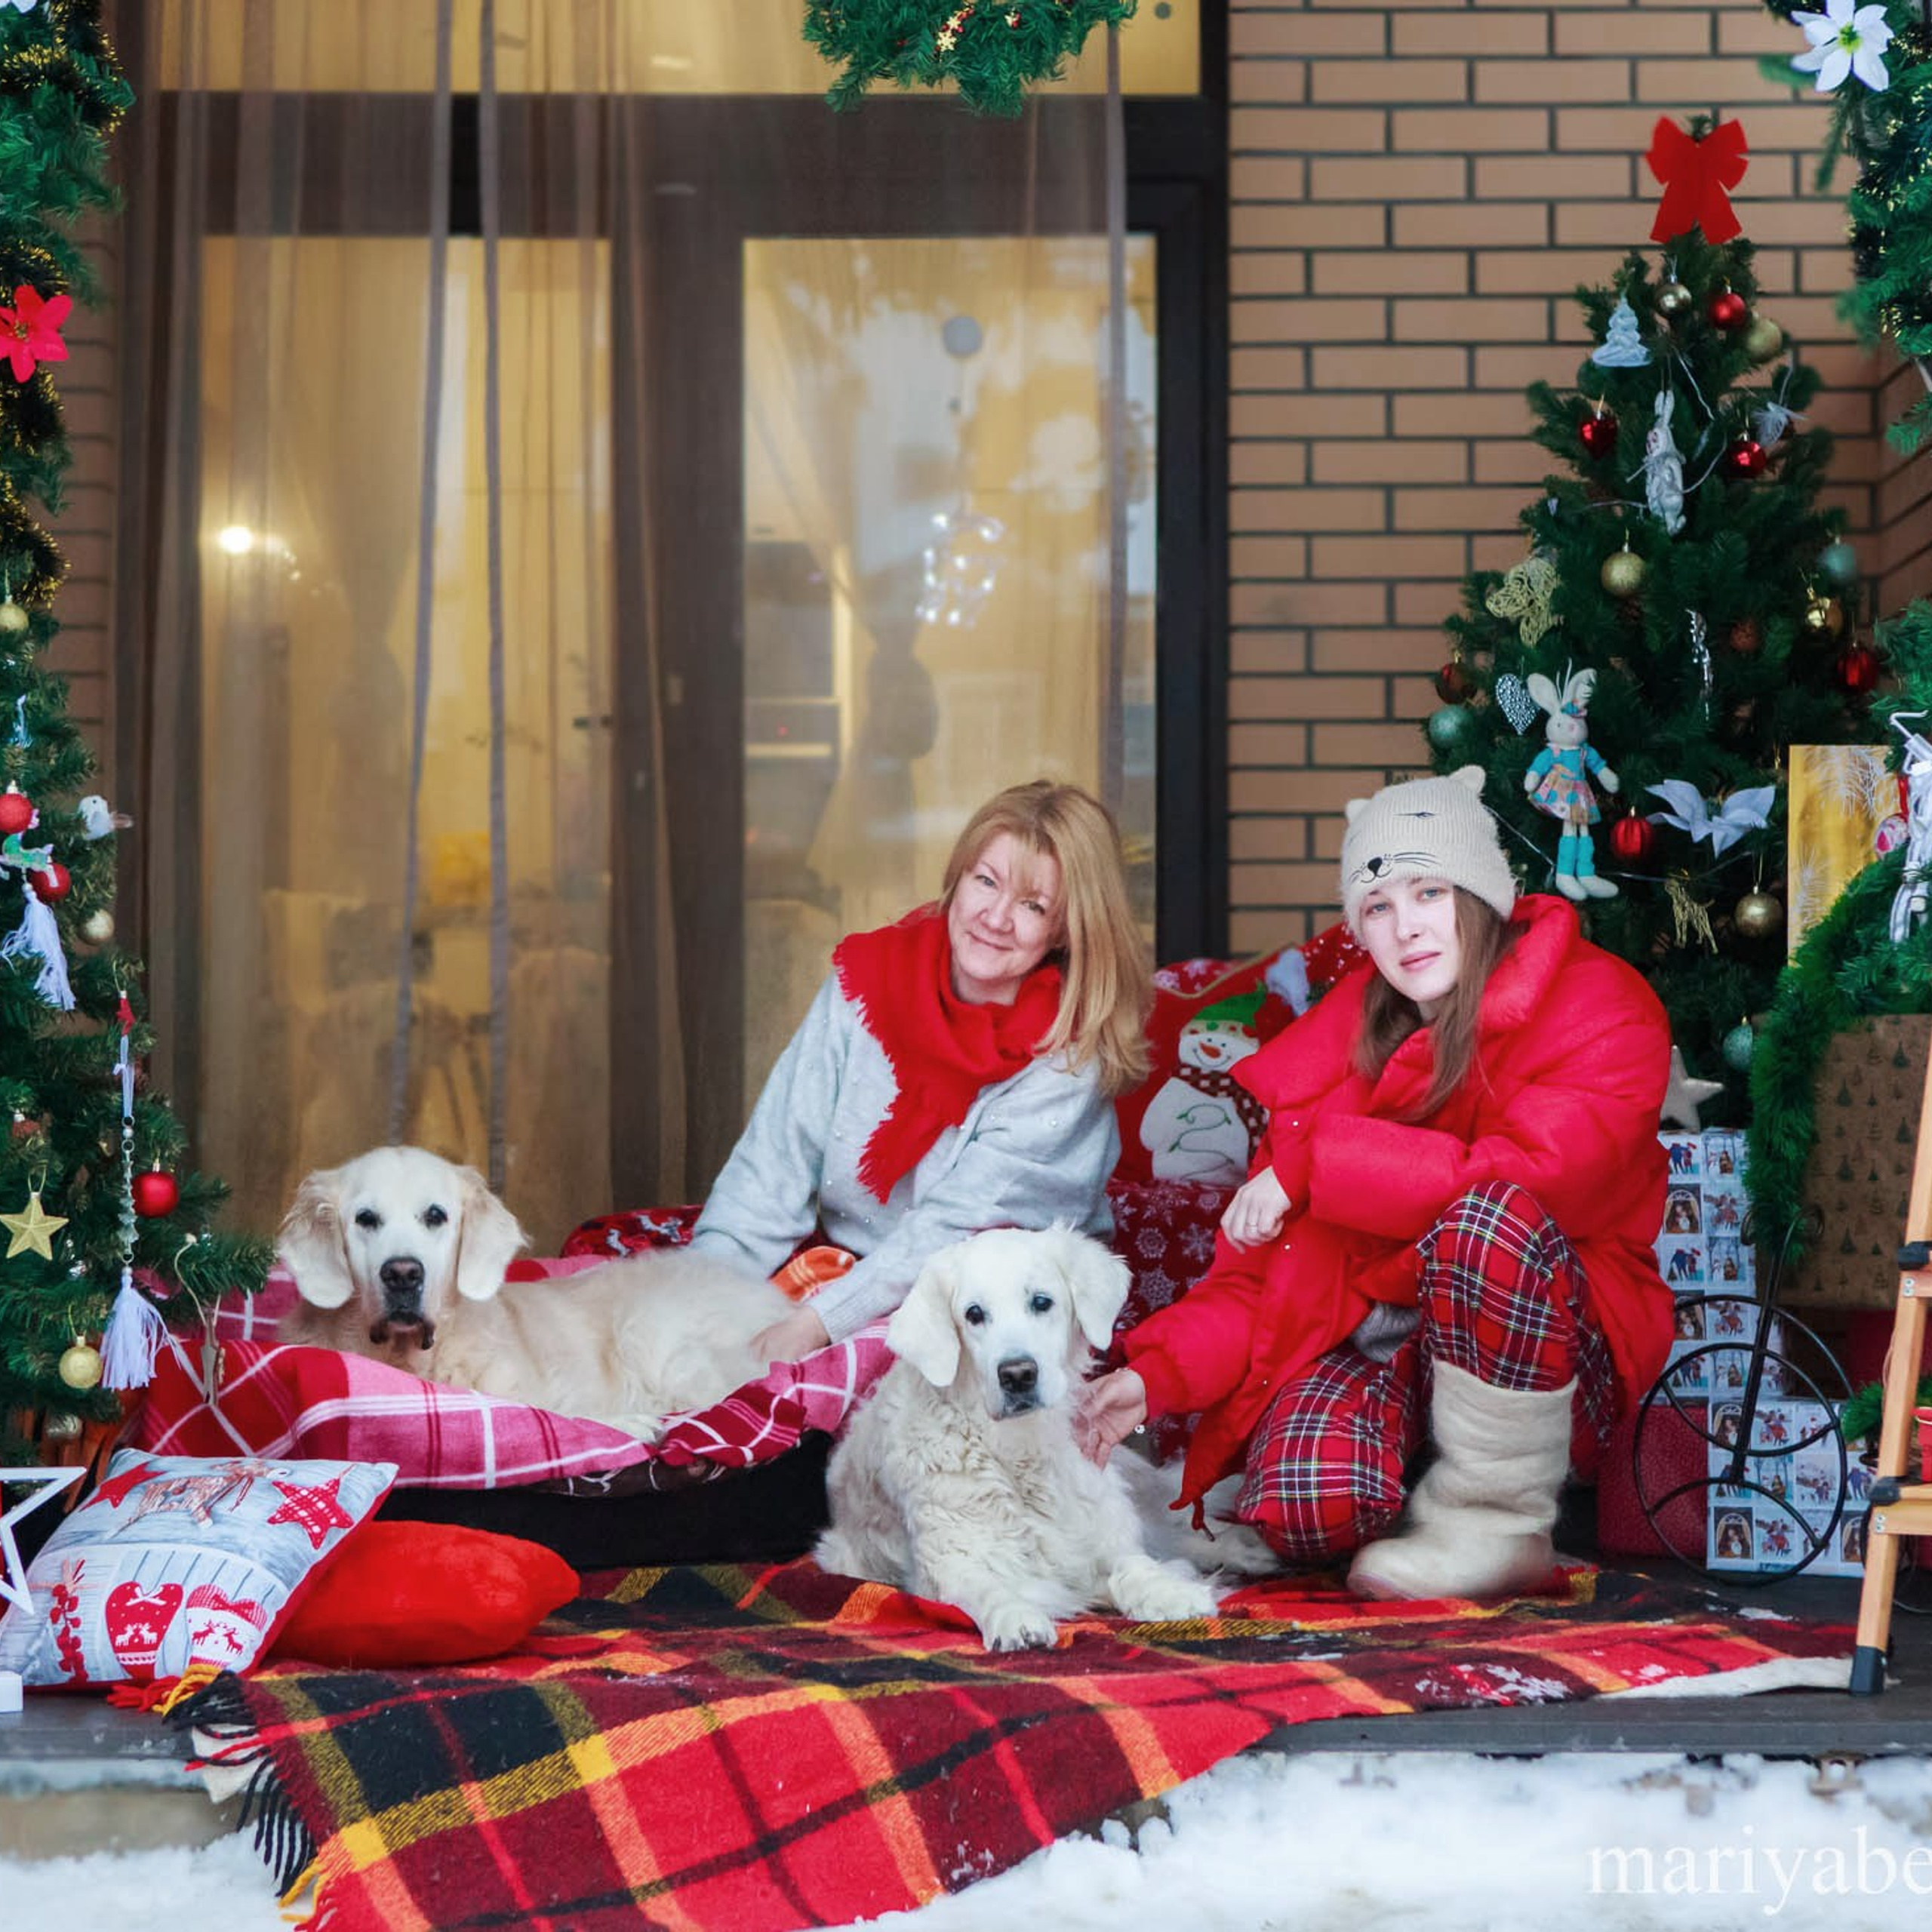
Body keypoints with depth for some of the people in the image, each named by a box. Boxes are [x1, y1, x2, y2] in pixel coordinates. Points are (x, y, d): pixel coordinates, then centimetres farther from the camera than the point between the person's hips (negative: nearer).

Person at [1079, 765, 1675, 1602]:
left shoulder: (1601, 1009, -10)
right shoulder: (1346, 1031, 4)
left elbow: (1520, 1173, -29)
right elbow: (1257, 1266, 2)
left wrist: (1311, 1164, -22)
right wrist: (1155, 1374, -15)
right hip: (1380, 1336, 3)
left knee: (1488, 1216, -36)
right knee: (1301, 1508, -30)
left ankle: (1497, 1525, -17)